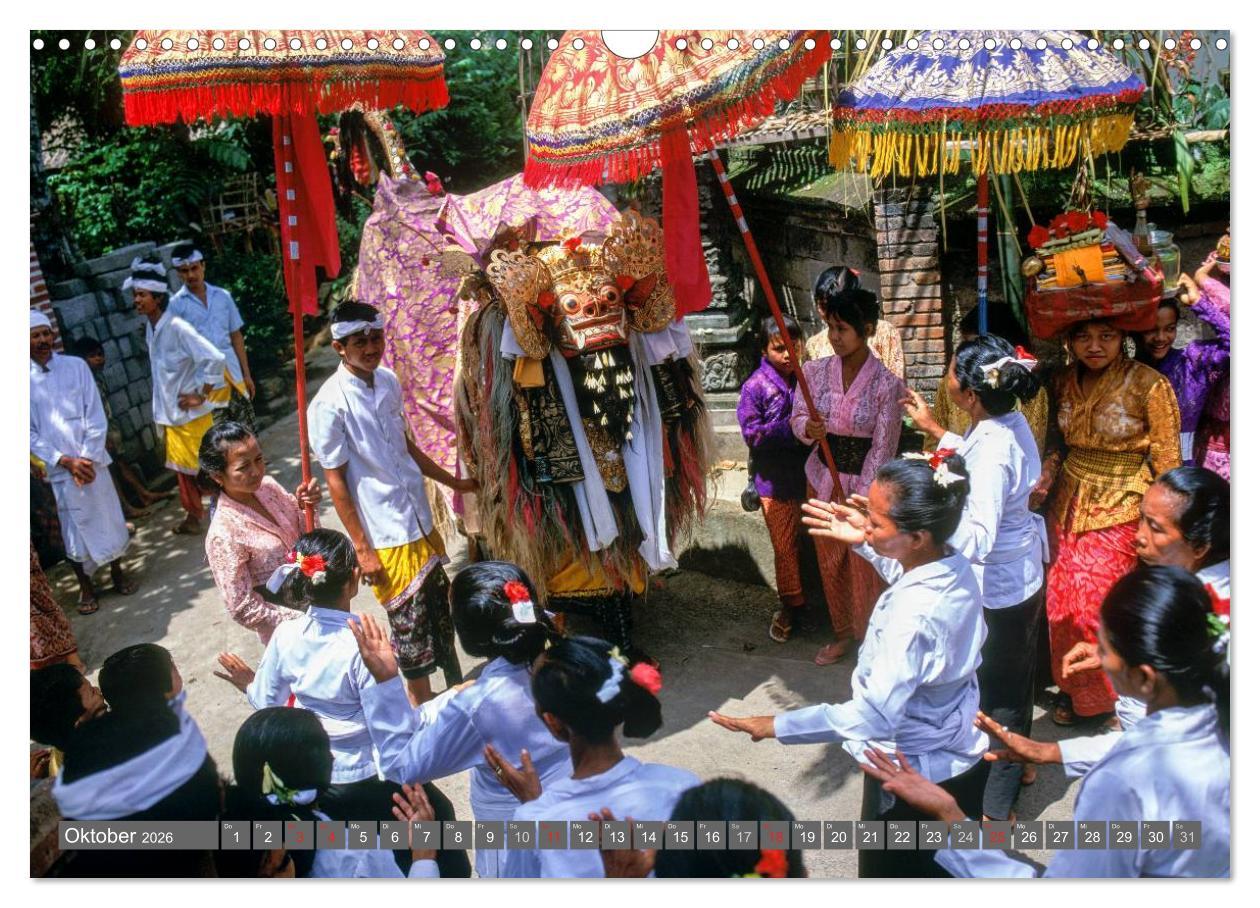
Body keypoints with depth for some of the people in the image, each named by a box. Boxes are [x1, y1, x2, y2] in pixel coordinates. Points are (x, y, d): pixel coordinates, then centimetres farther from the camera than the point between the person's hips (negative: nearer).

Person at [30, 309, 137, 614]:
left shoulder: (76, 366, -1)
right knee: (75, 527, 7)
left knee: (108, 517, 10)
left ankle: (117, 571, 30)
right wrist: (67, 461, -12)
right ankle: (85, 586, 22)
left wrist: (87, 458, -11)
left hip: (92, 461, 1)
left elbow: (96, 417, -2)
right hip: (59, 469, -1)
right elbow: (31, 434, -4)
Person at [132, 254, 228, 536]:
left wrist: (201, 396, -19)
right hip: (171, 413, 8)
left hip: (192, 415, -8)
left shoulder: (177, 327, -21)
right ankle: (193, 515, 33)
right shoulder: (150, 327, 5)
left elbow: (214, 359, -28)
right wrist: (163, 409, 14)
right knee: (183, 468, 19)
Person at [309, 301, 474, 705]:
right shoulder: (330, 404, -17)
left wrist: (454, 482, 22)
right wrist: (362, 549, -13)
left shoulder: (389, 381, 3)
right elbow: (336, 480, -13)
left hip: (421, 522, 7)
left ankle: (457, 686, 38)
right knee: (410, 625, 4)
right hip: (385, 538, -7)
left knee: (441, 610, 19)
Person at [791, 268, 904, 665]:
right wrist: (809, 429, -23)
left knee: (864, 567, 6)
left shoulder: (886, 384, -16)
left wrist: (860, 500, -15)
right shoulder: (816, 371, -6)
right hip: (822, 480, 4)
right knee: (830, 563, 16)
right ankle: (842, 632, 36)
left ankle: (869, 638, 27)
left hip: (864, 484, -4)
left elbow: (882, 449, -14)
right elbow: (797, 417, 1)